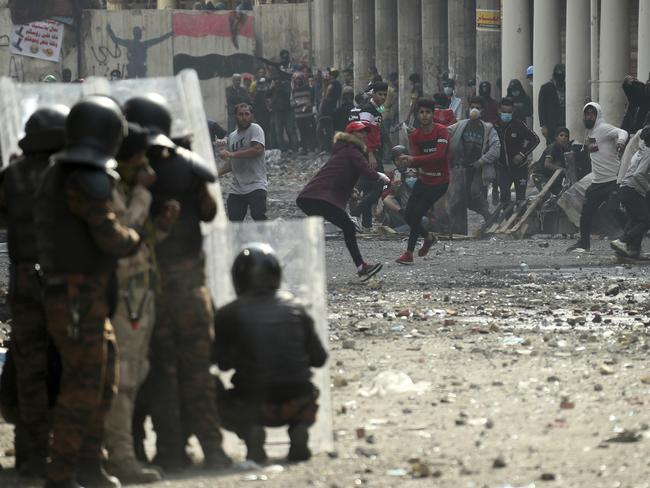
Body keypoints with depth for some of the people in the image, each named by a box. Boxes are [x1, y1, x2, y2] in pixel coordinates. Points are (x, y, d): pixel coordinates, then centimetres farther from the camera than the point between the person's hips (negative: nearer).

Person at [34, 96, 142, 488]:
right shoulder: (88, 181, -18)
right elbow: (109, 237, -16)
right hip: (81, 297, -10)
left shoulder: (58, 174, 13)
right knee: (83, 386, -7)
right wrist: (136, 239, 5)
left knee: (104, 380, 18)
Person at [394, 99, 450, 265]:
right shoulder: (415, 136, 1)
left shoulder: (441, 131, -16)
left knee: (417, 214, -13)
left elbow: (439, 155, -29)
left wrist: (413, 160, -35)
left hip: (439, 182, -6)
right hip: (423, 179, 6)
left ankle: (409, 254, -4)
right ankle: (428, 237, 33)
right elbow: (417, 159, -9)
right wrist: (407, 162, -34)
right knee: (408, 215, 5)